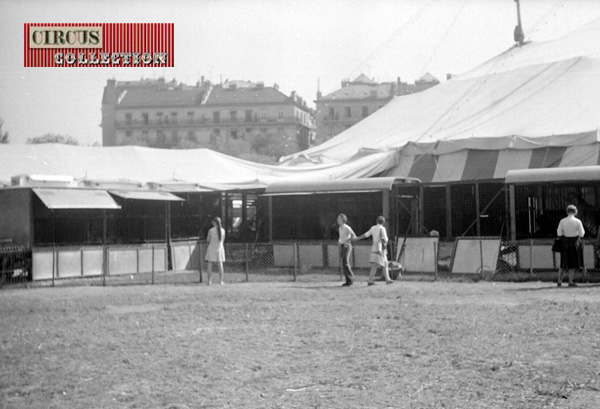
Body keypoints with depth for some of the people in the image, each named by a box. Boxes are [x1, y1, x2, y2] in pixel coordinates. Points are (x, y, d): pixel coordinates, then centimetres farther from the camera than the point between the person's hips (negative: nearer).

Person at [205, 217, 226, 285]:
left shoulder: (211, 230, -11)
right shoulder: (223, 230, -3)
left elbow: (208, 240, -1)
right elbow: (223, 240, 8)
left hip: (211, 248, -2)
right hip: (220, 248, 2)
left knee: (210, 266, 4)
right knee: (220, 265, 7)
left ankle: (209, 281, 1)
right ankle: (221, 281, 5)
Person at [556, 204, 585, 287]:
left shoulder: (562, 221, -4)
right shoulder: (577, 221, -10)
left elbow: (559, 233, -3)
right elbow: (581, 234, -8)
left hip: (565, 242, 2)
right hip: (575, 242, -2)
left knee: (563, 262, 15)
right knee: (573, 263, 6)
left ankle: (559, 281, 14)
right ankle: (570, 282, 6)